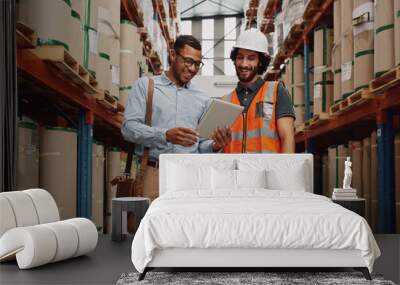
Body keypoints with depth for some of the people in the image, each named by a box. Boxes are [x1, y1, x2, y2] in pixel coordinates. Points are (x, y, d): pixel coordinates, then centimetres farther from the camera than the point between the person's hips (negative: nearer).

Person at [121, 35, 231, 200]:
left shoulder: (203, 99, 16)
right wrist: (166, 135, -17)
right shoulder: (146, 85, 8)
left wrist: (214, 146, -5)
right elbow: (129, 127, -3)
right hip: (154, 172, -2)